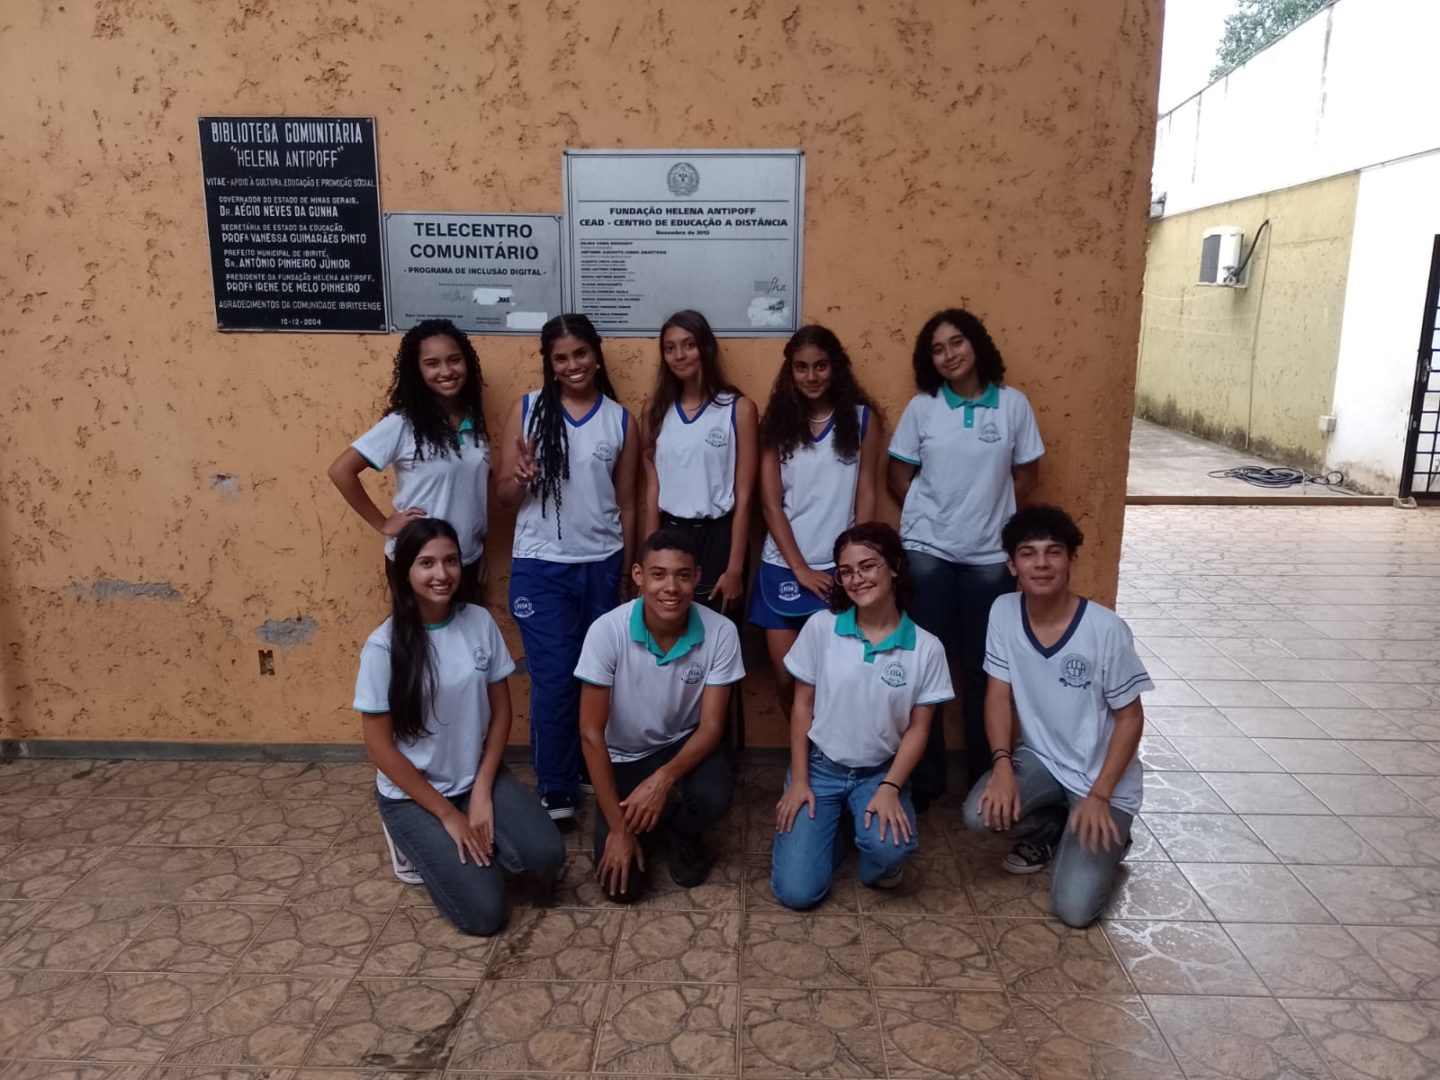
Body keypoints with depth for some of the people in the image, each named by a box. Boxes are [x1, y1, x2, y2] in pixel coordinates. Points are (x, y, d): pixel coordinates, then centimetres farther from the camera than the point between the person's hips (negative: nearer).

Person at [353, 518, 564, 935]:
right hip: (412, 793, -3)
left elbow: (501, 712, 1)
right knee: (484, 912, -14)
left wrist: (482, 792, -9)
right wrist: (447, 814, -13)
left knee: (545, 856, -19)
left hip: (477, 777, 4)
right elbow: (379, 747, -13)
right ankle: (419, 841, 13)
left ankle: (469, 844, 10)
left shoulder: (480, 621, -7)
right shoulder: (383, 646, -18)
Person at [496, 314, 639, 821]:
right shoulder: (526, 410, -1)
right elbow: (504, 495, 0)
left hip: (602, 565, 2)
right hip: (541, 567, -1)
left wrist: (629, 571, 7)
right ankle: (555, 790, 15)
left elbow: (626, 502, 7)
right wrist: (521, 479, -22)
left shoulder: (620, 419, 3)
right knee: (553, 680, 1)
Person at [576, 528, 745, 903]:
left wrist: (663, 778, -34)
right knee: (622, 886, -13)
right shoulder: (607, 631, -26)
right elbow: (591, 733, -20)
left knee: (714, 797, -33)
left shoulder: (720, 632, -22)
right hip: (622, 756, -1)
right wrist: (618, 827, -21)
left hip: (683, 744, 1)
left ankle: (683, 835, 5)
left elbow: (711, 726, -16)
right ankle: (641, 826, 22)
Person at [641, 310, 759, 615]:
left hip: (717, 538, -3)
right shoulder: (658, 410, 6)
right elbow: (652, 490, 5)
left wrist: (735, 568, -9)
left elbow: (743, 496, -6)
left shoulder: (739, 408, -5)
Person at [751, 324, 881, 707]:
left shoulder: (861, 417, 1)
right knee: (787, 676, 3)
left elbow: (866, 495, 1)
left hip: (839, 566, -1)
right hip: (784, 566, 1)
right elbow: (770, 501, -1)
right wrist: (799, 566, -8)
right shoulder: (777, 421, 2)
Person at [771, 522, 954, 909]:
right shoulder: (821, 627, -9)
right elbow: (803, 706, -2)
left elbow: (918, 727, -4)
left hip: (879, 772, 0)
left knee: (889, 847, -33)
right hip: (820, 767, 0)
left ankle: (876, 860, 7)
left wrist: (890, 788, -16)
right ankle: (832, 832, 19)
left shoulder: (926, 647, -9)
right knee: (796, 891, -14)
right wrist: (798, 780, -5)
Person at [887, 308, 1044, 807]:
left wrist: (990, 512, 2)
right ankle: (924, 778, 18)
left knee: (983, 667, 8)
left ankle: (985, 776, 25)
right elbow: (898, 475, 4)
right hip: (927, 550, 0)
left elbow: (1026, 473, 7)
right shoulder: (921, 407, -1)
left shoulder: (1013, 403, -1)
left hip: (989, 553, 0)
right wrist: (932, 515, 0)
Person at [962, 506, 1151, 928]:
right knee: (981, 814, -25)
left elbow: (1130, 717, -13)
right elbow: (999, 694, -5)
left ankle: (1105, 838, 19)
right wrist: (1002, 764, -19)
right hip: (1040, 760, 4)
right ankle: (1049, 832, 10)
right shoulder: (1003, 613, -11)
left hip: (1102, 777, -4)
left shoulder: (1106, 629, -22)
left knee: (1074, 908, -15)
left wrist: (1099, 796, -19)